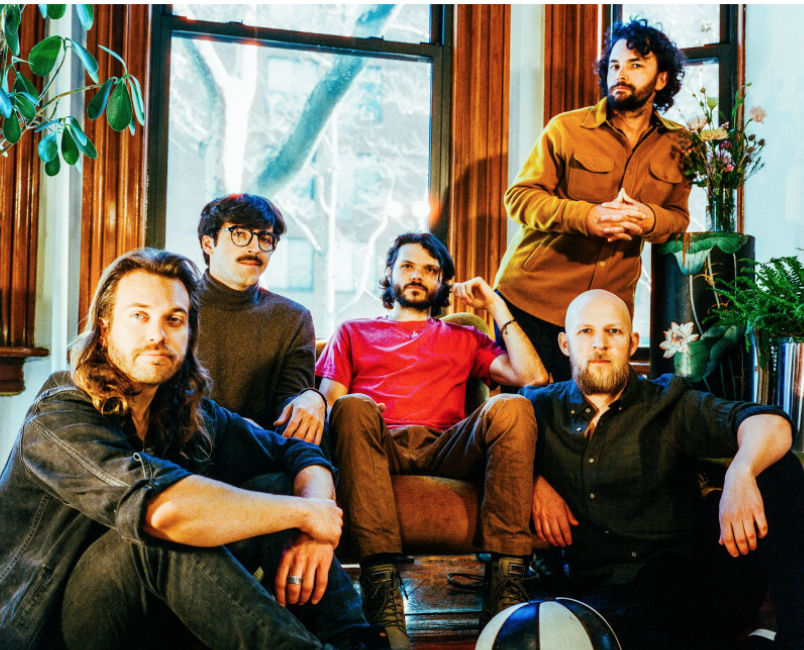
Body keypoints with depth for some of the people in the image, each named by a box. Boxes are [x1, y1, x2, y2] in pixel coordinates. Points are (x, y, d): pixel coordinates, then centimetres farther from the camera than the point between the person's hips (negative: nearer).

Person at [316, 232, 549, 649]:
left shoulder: (464, 339, 31)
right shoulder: (353, 332, 31)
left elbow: (533, 376, 14)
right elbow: (328, 400, 17)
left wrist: (496, 307, 18)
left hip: (445, 450, 1)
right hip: (380, 447, -1)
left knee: (511, 408, -29)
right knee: (353, 408, -35)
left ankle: (505, 582, -35)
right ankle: (380, 581, -44)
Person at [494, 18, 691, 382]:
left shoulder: (678, 144, 8)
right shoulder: (567, 129, -2)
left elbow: (679, 216, 14)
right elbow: (519, 197, -5)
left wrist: (650, 219, -12)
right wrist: (588, 217, -21)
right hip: (532, 297, -2)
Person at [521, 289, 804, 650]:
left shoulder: (669, 404, 7)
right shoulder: (541, 407, 14)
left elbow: (770, 424, -8)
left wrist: (740, 474, -33)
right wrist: (532, 478, -1)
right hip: (600, 590, 1)